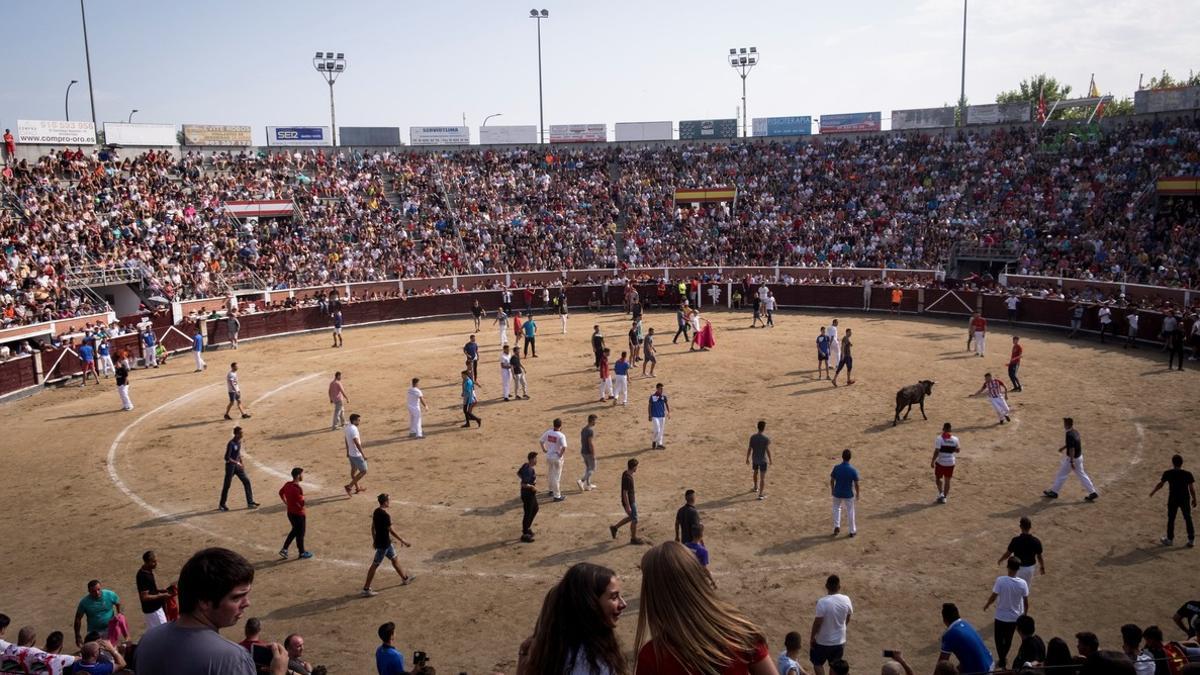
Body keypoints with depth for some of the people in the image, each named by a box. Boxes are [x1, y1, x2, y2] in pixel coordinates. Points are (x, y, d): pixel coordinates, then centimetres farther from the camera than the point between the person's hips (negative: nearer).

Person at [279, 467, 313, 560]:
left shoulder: (287, 484, -1)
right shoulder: (298, 488, -28)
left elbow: (281, 493, 15)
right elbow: (301, 502, -31)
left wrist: (286, 503, 21)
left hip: (290, 513, 8)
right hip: (299, 514, -8)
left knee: (295, 530, 26)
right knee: (300, 533, 10)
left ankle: (284, 549, 25)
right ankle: (302, 553, 26)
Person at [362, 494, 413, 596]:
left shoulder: (376, 511, 1)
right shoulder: (386, 515, -25)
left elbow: (373, 527, 10)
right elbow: (391, 531, -22)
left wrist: (374, 540, 22)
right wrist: (403, 541, -14)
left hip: (379, 541, 9)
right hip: (383, 544, -9)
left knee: (394, 559, 22)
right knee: (375, 565, 0)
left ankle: (404, 578, 38)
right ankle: (366, 589, 8)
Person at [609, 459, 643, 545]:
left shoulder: (625, 473, 0)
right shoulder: (627, 478, -28)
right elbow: (625, 493, -25)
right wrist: (628, 506, -22)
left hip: (631, 500, 9)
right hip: (629, 502, -9)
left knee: (631, 517, 24)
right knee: (634, 520, 6)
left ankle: (614, 528, 33)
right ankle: (633, 539, 22)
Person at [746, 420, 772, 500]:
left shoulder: (752, 437, -10)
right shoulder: (766, 439, -21)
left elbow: (749, 449, -6)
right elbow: (768, 450, -17)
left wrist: (747, 458, 6)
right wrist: (770, 459, -2)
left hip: (755, 459, 4)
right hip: (763, 460, -4)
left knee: (756, 472, 26)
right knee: (763, 477, 3)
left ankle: (756, 487, 45)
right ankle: (761, 494, 4)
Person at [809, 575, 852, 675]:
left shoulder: (822, 602, -26)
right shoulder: (846, 600, -12)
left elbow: (817, 623, -19)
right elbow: (847, 619, 4)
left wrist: (812, 637, -3)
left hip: (823, 641, -4)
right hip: (840, 640, 4)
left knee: (818, 664, 19)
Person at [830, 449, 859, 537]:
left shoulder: (836, 468, -14)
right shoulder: (853, 470, -18)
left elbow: (832, 481, -5)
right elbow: (856, 484, -11)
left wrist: (832, 490, 12)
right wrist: (857, 493, 6)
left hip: (837, 493, 1)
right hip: (848, 494, -1)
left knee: (837, 508, 25)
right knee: (850, 511, 15)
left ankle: (837, 526, 14)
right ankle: (852, 531, 26)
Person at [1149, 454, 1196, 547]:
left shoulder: (1168, 473, -10)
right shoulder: (1187, 474, -9)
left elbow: (1160, 484, -4)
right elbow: (1192, 489, -6)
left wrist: (1153, 492, 12)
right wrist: (1194, 499, 7)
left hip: (1173, 500, -1)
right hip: (1185, 500, 1)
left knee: (1171, 519, 12)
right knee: (1188, 519, 13)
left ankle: (1170, 539, 23)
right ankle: (1191, 540, 17)